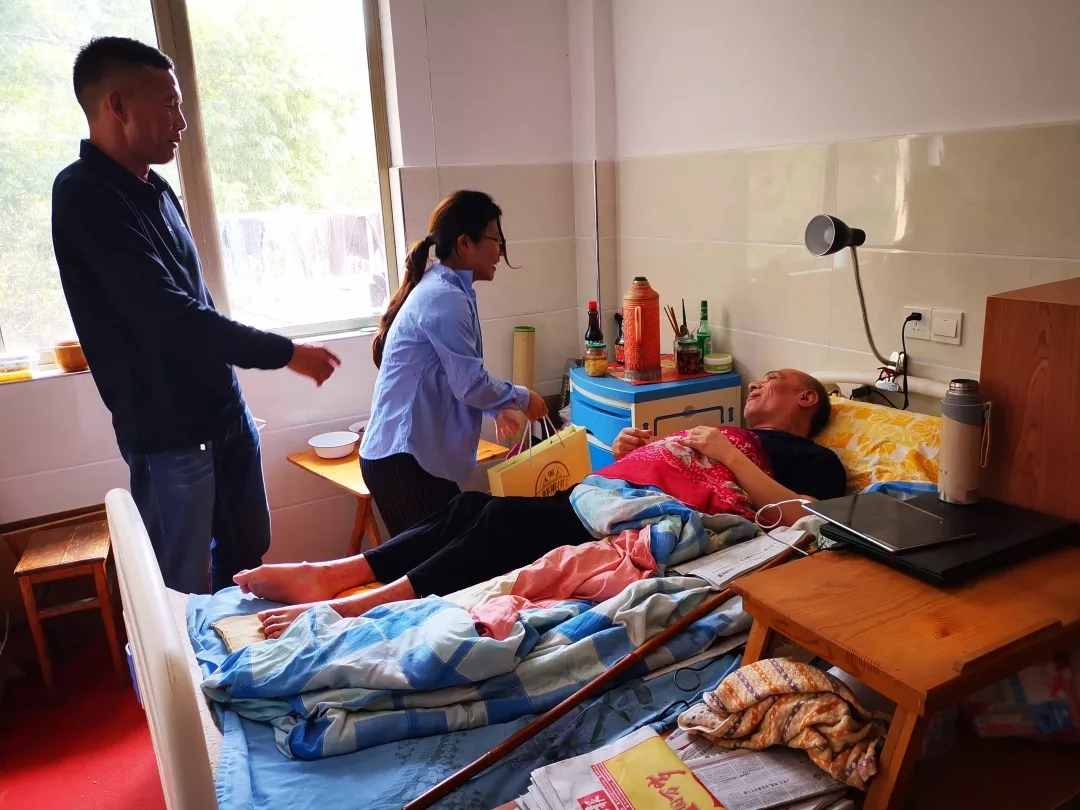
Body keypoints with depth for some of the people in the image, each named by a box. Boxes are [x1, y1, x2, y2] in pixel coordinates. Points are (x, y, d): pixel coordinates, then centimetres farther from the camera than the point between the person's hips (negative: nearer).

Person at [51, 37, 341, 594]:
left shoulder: (153, 189, 11)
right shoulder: (84, 196, -16)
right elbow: (168, 318, -24)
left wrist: (231, 390, 18)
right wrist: (286, 353, -17)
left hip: (225, 413, 8)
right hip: (168, 433, -8)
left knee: (247, 563, 18)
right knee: (187, 596, 4)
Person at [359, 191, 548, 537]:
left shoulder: (439, 289, 13)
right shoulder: (445, 298, -18)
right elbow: (471, 384, -20)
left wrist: (496, 407, 19)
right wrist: (522, 397, -4)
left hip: (407, 452, 10)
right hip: (404, 458, -10)